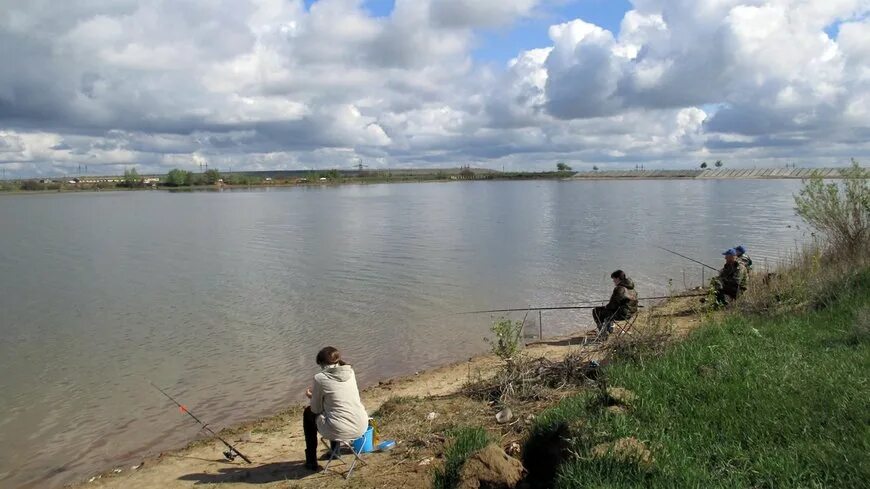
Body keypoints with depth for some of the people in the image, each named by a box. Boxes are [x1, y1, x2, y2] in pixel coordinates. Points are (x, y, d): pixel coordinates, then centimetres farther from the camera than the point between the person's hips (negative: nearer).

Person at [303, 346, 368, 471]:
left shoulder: (320, 378, -10)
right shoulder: (350, 372, 6)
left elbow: (316, 410, 0)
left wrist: (312, 396, 20)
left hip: (339, 432, -5)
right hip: (361, 428, 6)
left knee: (308, 413, 23)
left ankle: (311, 462, 29)